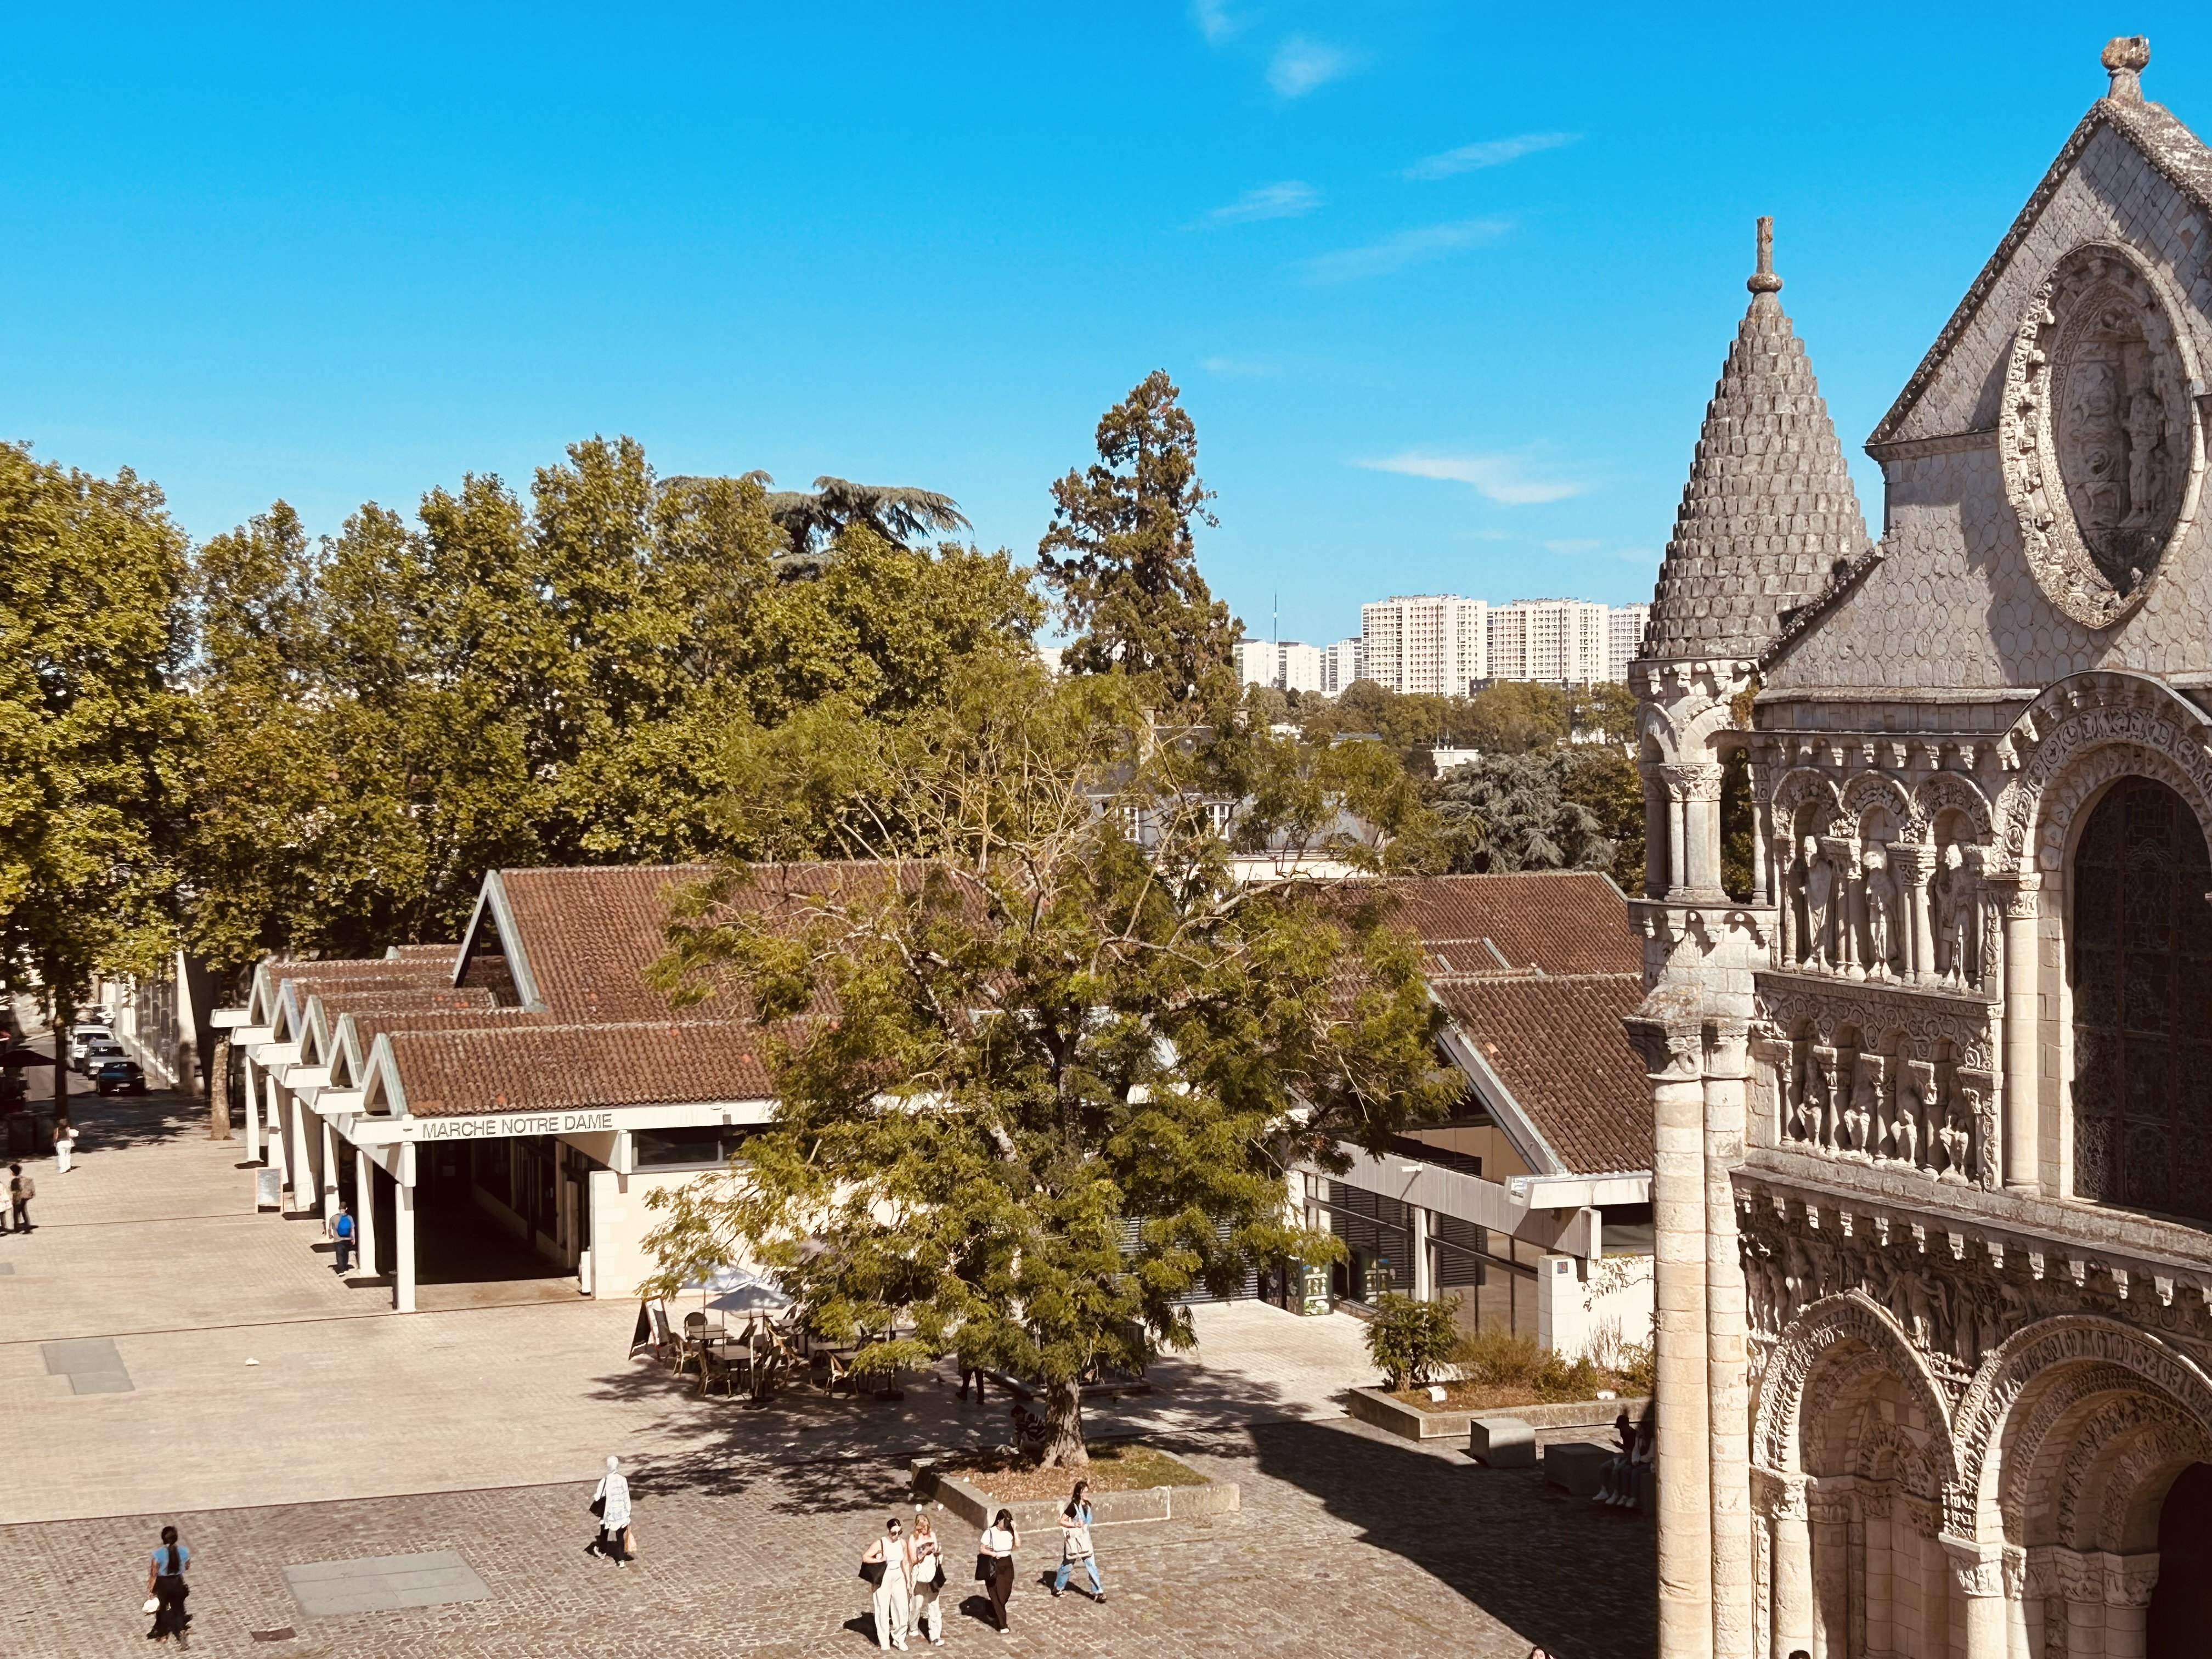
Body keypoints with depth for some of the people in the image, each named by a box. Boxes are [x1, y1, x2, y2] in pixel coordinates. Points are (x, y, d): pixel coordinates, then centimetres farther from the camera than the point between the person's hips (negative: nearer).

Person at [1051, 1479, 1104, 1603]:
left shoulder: (1087, 1505, 2)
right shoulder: (1073, 1506, -18)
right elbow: (1062, 1521, -18)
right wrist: (1075, 1525, -28)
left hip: (1085, 1540, 6)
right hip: (1073, 1540, -6)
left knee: (1091, 1565, 1)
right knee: (1067, 1565, 10)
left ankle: (1097, 1592, 4)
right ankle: (1058, 1588, 29)